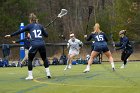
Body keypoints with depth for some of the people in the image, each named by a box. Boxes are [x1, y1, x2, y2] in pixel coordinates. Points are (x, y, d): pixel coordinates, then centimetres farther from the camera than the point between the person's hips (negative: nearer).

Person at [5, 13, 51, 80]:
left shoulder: (29, 26, 5)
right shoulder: (40, 26, 14)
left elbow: (20, 31, 6)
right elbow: (46, 35, 19)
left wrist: (11, 35, 13)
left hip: (34, 45, -3)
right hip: (42, 44, 3)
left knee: (30, 60, 12)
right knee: (44, 58, 21)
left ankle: (30, 75, 7)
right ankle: (48, 73, 15)